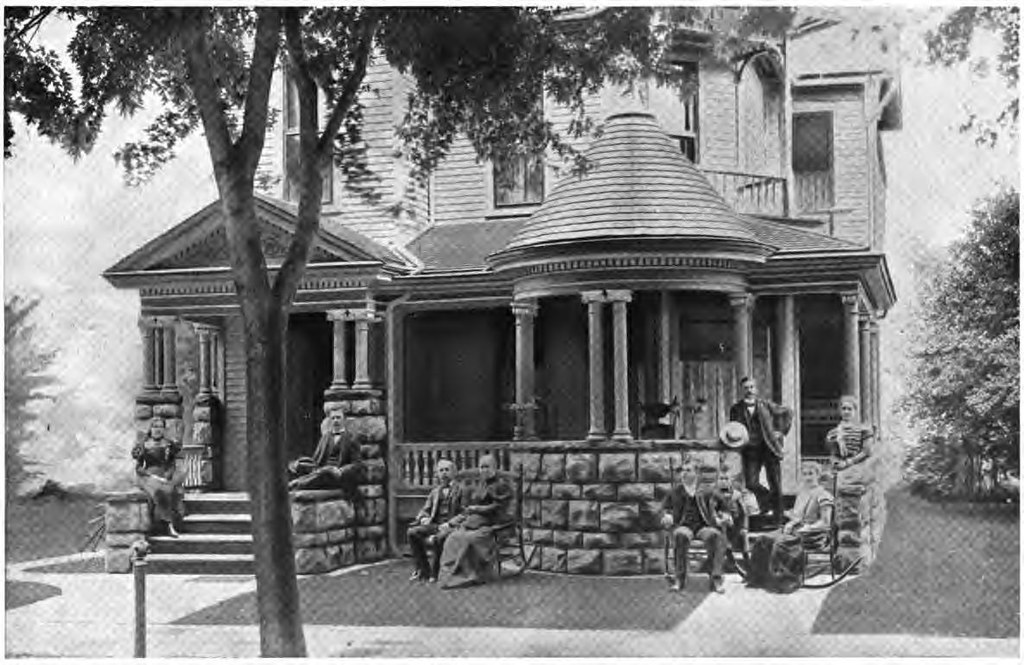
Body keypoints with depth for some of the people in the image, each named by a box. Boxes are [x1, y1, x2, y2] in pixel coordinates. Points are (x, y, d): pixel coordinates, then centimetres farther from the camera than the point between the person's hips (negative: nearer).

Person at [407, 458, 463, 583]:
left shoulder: (459, 490, 6)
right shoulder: (435, 492, 22)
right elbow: (425, 510, 21)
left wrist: (450, 524, -16)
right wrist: (424, 518, -4)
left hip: (451, 525, -5)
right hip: (435, 524, 5)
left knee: (439, 537, -38)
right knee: (412, 532, -21)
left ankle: (434, 571, -21)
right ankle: (423, 568, -14)